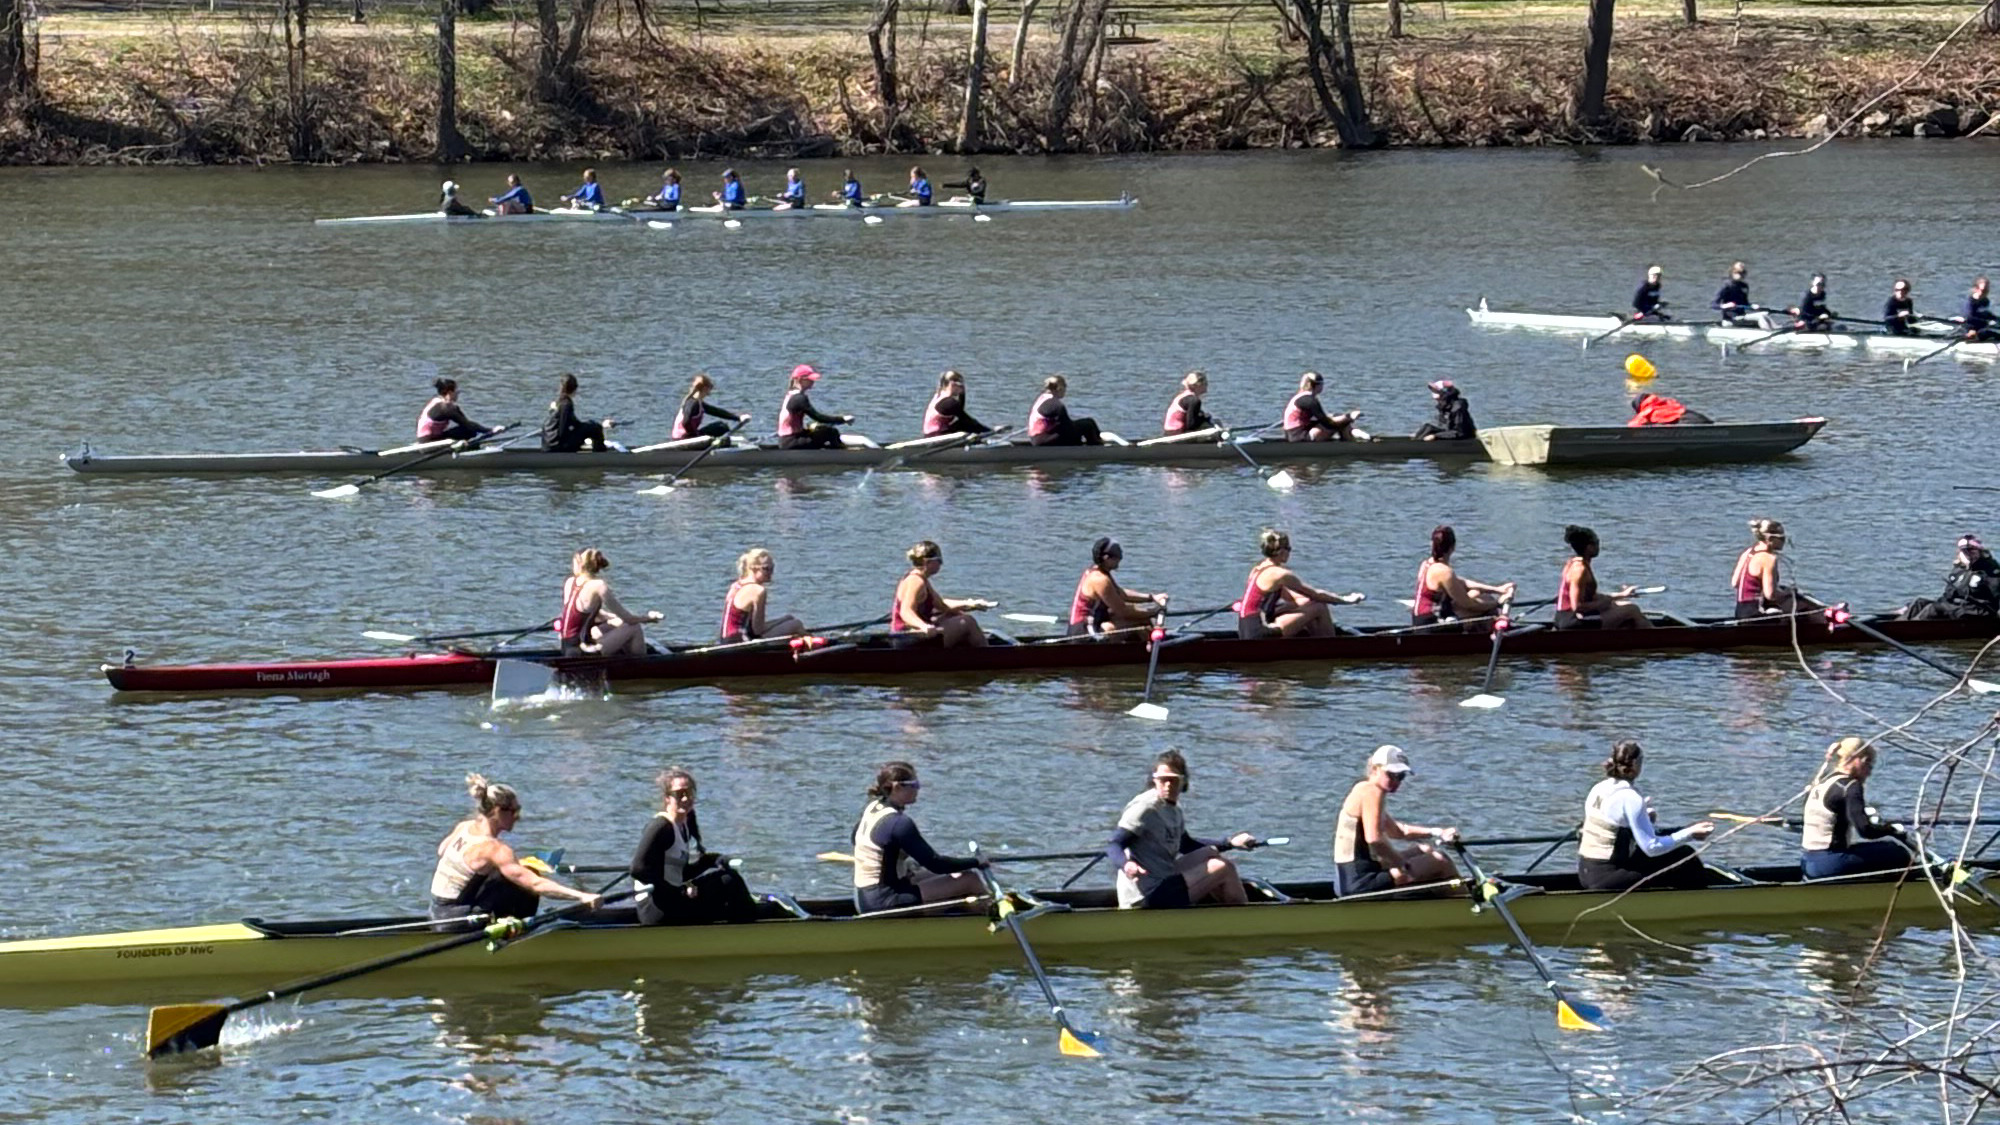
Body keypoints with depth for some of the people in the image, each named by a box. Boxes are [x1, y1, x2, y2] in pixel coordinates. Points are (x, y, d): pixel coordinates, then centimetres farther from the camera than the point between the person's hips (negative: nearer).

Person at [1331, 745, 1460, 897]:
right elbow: (1374, 838, -28)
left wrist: (1436, 832, 19)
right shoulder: (1372, 792, -13)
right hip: (1361, 882, -11)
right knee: (1440, 863, -6)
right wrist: (1405, 865, -16)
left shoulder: (1361, 791, 18)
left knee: (1423, 850, 28)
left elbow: (1397, 831, 29)